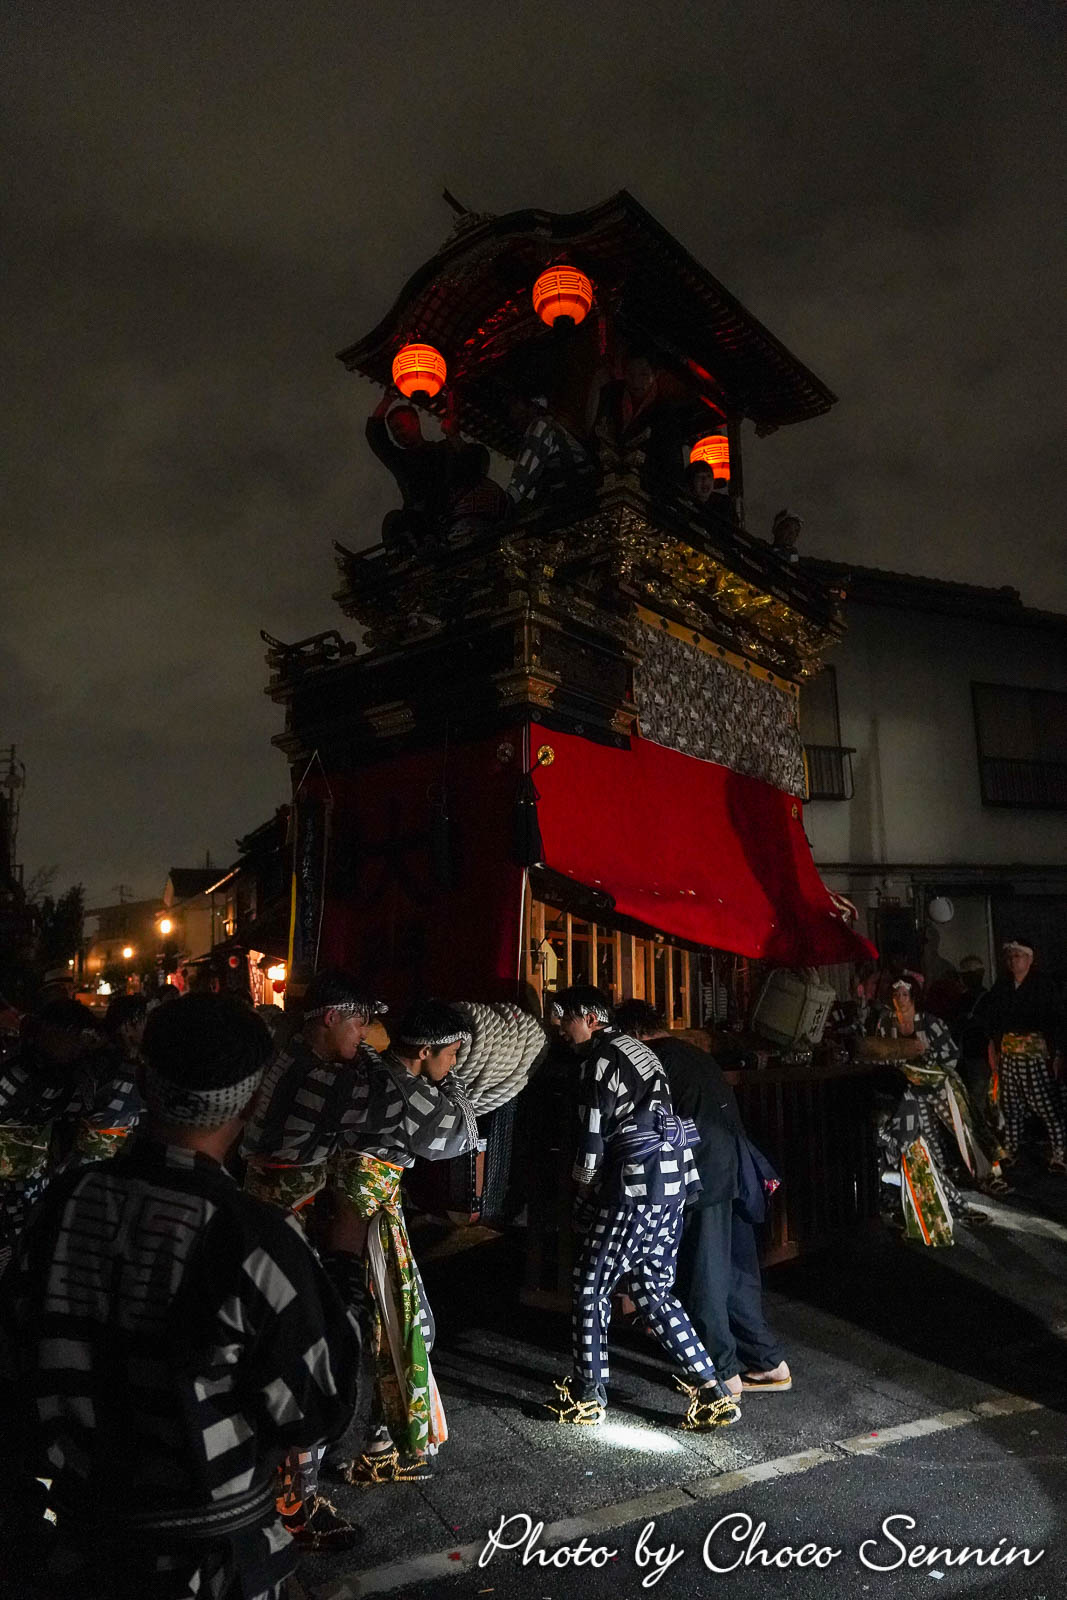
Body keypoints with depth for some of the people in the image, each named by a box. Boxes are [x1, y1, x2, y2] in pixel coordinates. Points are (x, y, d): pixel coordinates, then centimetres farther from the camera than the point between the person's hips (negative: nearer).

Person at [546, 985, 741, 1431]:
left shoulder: (599, 1061, -10)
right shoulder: (637, 1049, 18)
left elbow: (593, 1140, -10)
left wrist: (583, 1201, 4)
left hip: (636, 1183, -9)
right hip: (673, 1179, 9)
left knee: (591, 1284, 6)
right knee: (653, 1290, 15)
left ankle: (587, 1396, 16)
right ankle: (713, 1391, 15)